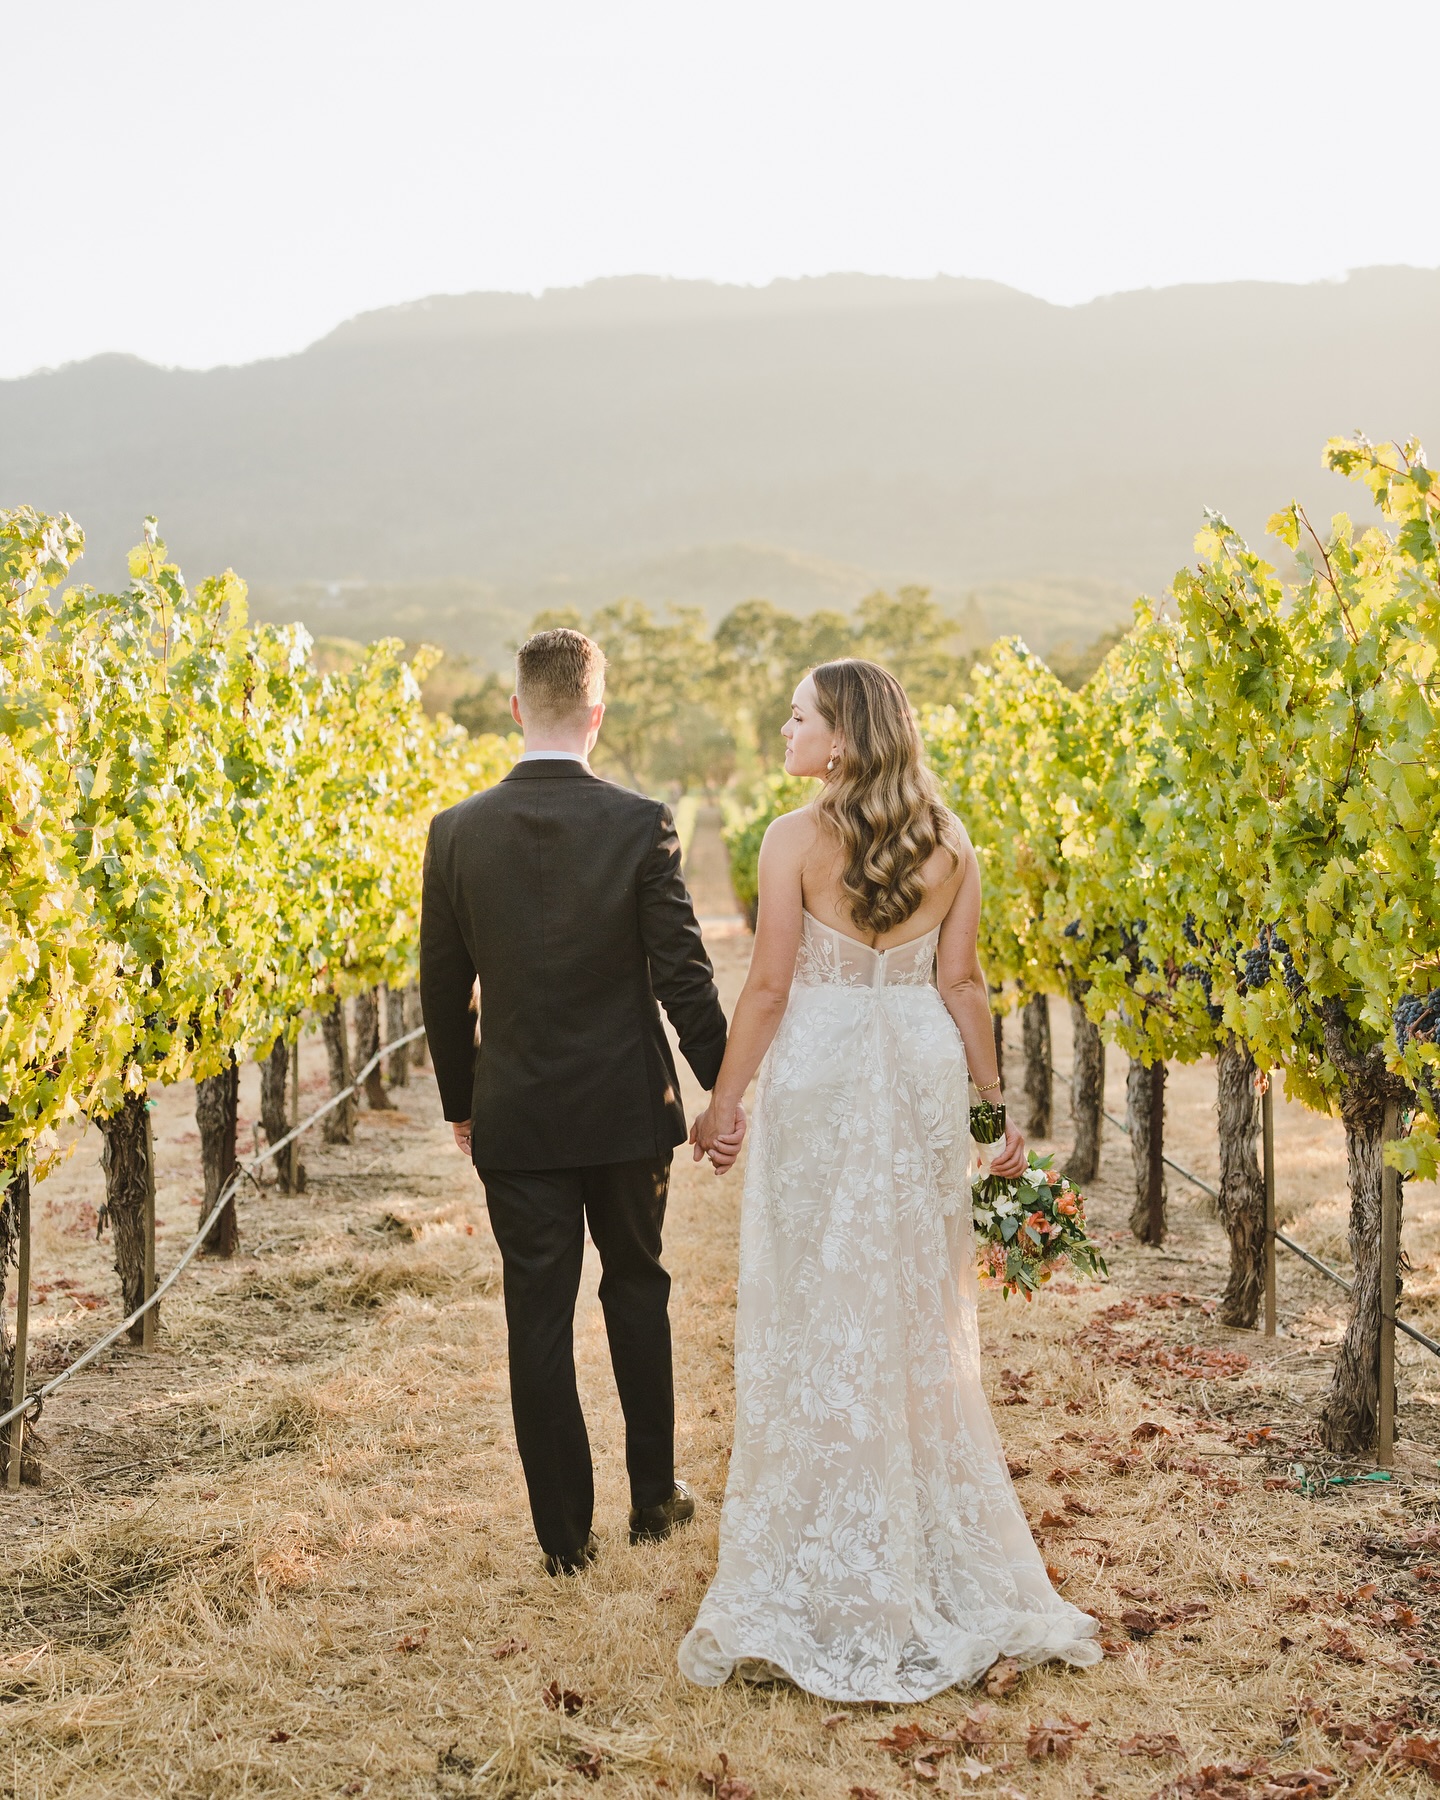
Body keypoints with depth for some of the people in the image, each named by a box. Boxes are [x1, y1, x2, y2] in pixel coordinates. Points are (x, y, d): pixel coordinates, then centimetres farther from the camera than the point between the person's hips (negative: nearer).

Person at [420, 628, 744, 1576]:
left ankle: (566, 1529, 13)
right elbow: (683, 973, -10)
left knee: (540, 1318, 8)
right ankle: (655, 1493, 28)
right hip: (628, 1106, 0)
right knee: (637, 1286, 19)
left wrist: (460, 1104, 13)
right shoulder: (641, 824, -11)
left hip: (517, 1116, 0)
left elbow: (444, 989, 1)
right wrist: (726, 1089, 0)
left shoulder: (458, 832, -6)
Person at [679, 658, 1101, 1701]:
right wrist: (995, 1104, 9)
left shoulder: (798, 839, -11)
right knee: (918, 1312, 15)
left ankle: (824, 1568, 11)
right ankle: (939, 1552, 24)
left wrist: (724, 1101, -1)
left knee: (818, 1311, 4)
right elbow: (961, 981, 2)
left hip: (819, 1076, -4)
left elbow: (769, 985, -10)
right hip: (923, 1074, 5)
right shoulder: (948, 841, 2)